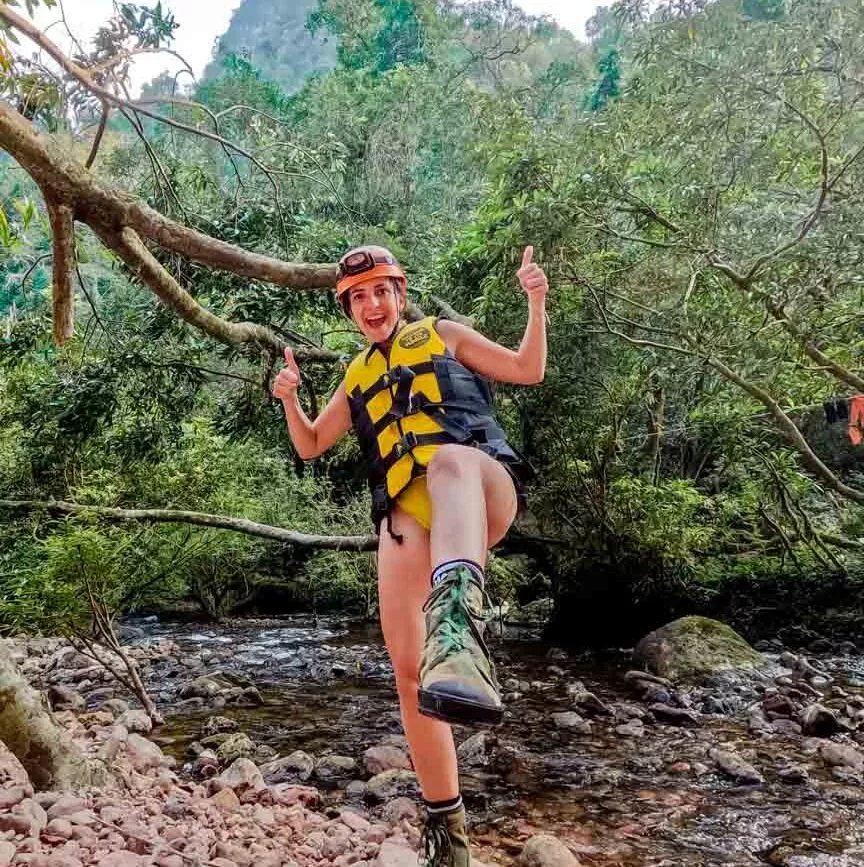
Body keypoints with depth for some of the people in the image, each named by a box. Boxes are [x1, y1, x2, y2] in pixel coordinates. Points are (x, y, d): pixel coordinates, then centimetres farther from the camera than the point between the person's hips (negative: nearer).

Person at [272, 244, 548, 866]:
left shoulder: (442, 334, 24)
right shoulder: (357, 379, 34)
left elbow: (529, 370, 18)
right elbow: (310, 445, 33)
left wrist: (537, 306, 1)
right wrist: (289, 399, 12)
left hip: (482, 489, -4)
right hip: (406, 511, 4)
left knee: (451, 458, -43)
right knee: (407, 666, -11)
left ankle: (459, 635, -70)